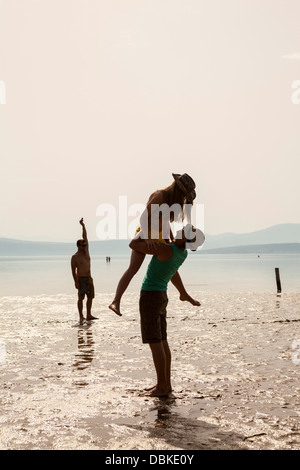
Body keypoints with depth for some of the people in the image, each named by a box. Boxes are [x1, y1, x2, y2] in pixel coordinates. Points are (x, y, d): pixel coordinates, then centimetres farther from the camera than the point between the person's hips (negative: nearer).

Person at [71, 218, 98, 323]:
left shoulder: (86, 251, 8)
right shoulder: (75, 257, -9)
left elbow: (85, 236, 6)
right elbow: (73, 270, -11)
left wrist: (83, 225, -2)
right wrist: (76, 282, -18)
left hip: (89, 278, 7)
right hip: (81, 279, -7)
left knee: (90, 297, 8)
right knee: (81, 298, -6)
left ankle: (89, 315, 16)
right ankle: (81, 316, -4)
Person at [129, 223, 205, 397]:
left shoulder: (166, 249, -23)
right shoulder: (183, 253, 4)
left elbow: (133, 245, -13)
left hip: (150, 296, -9)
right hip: (161, 296, 9)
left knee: (155, 343, -4)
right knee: (162, 341, 12)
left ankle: (162, 387, 1)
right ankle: (166, 384, 17)